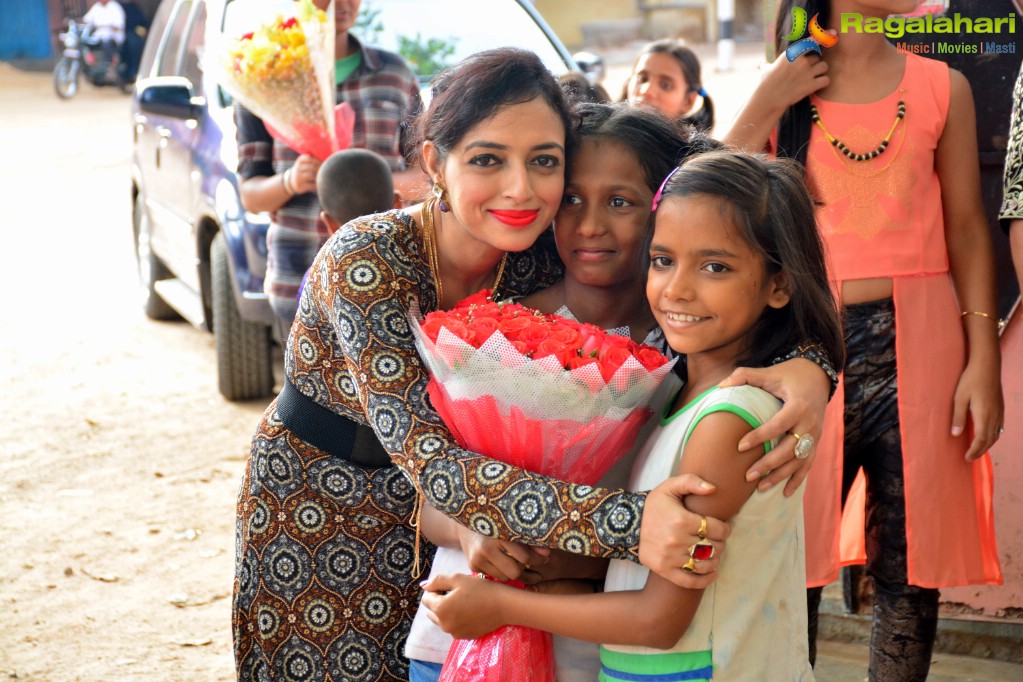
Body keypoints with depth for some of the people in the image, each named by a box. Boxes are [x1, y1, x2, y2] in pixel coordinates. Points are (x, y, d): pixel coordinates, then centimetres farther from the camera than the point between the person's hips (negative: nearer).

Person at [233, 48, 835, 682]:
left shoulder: (540, 260, -18)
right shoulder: (365, 261, -32)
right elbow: (429, 461, -39)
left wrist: (805, 366, -37)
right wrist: (625, 522, -51)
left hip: (432, 513, 4)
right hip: (309, 509, -4)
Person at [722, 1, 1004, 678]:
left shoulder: (942, 88, 7)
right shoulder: (781, 92, 8)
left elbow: (967, 230, 6)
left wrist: (983, 362, -2)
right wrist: (768, 105, -9)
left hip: (916, 347, 0)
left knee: (909, 569, 4)